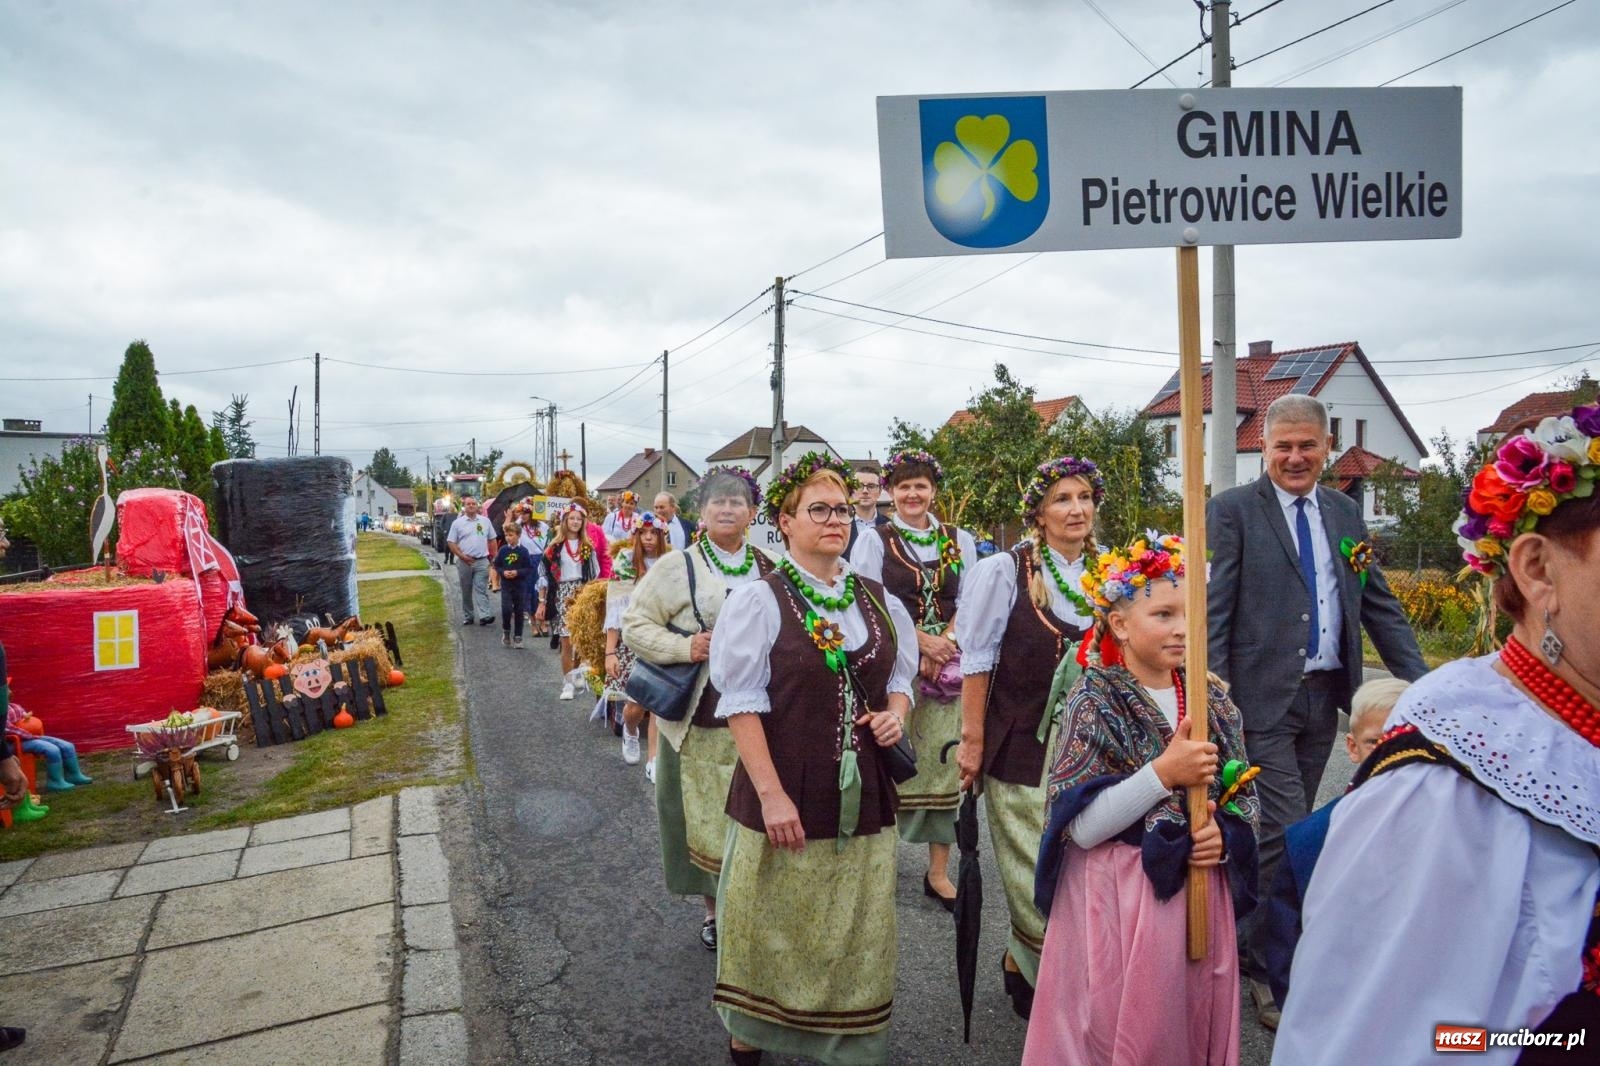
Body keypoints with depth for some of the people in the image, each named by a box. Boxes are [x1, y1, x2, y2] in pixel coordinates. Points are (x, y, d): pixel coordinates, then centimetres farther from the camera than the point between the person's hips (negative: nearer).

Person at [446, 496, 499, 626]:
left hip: (482, 561, 0)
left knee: (481, 589, -8)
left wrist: (494, 557, 5)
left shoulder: (485, 521, 8)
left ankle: (485, 616, -16)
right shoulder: (457, 523, 2)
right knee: (466, 591, 8)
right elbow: (451, 542, 1)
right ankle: (468, 616, 17)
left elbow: (492, 540, 13)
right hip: (464, 562, 0)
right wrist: (462, 556, -11)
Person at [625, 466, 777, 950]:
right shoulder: (677, 567, -2)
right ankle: (713, 907, 28)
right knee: (706, 816, 8)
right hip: (700, 722, -2)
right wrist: (684, 646, -18)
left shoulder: (772, 571, 8)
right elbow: (634, 624, -5)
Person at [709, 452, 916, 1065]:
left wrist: (895, 711, -4)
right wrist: (771, 794, -16)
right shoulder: (759, 600, -9)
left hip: (862, 792, 5)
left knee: (856, 929, 14)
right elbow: (742, 703, -11)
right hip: (787, 795, -4)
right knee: (776, 923, 9)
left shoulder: (878, 600, 6)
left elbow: (900, 676, 18)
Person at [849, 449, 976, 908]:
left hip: (947, 665, 3)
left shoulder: (960, 541, 10)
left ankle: (938, 870, 14)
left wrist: (946, 644, -9)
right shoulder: (874, 540, 2)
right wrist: (921, 640, -14)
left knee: (943, 761, 4)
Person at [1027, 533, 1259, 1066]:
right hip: (1119, 901, -5)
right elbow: (1082, 827, -19)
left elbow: (1244, 798, 11)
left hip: (1199, 894, 5)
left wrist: (1225, 835, -10)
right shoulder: (1096, 699, -14)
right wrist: (1163, 773, -25)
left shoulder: (1212, 701, 3)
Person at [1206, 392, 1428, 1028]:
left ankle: (1258, 939, 33)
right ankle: (1266, 964, 13)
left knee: (1288, 830, 15)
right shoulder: (1233, 510, -6)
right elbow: (1214, 610, -11)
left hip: (1324, 695, 6)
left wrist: (1421, 681, 5)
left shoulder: (1345, 513, 11)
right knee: (1286, 832, -4)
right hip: (1264, 696, -6)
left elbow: (1379, 604, 14)